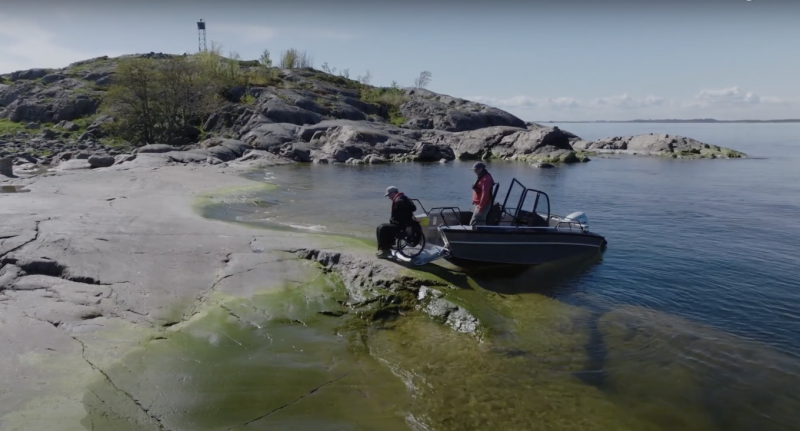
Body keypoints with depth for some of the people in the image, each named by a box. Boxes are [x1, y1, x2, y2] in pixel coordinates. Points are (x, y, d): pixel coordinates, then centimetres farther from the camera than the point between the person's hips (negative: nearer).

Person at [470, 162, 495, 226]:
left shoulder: (486, 178, -17)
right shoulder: (481, 177, 16)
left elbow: (485, 193, -24)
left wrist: (480, 206, -25)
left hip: (482, 205, -11)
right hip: (479, 204, 11)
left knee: (473, 224, -13)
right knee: (481, 224, 14)